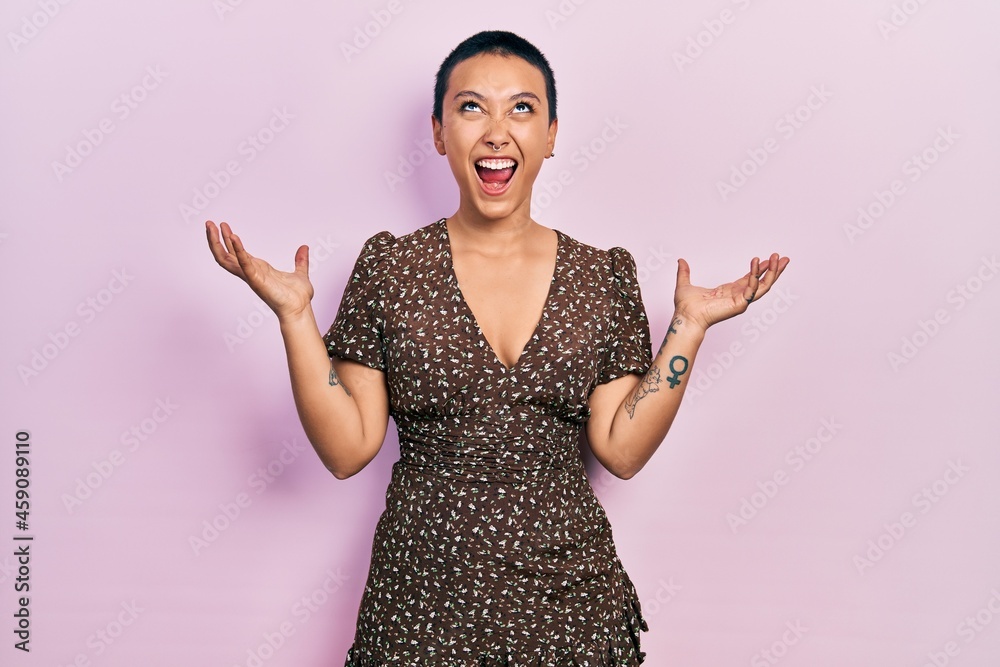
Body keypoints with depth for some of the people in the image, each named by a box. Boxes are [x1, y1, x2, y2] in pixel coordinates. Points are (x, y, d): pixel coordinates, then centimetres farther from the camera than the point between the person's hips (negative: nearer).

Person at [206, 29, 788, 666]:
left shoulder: (602, 277, 0)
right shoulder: (390, 267, -4)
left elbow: (623, 449, -3)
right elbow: (348, 449, -6)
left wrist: (690, 326, -7)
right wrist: (294, 314, -14)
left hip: (569, 595, 1)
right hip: (423, 596, -1)